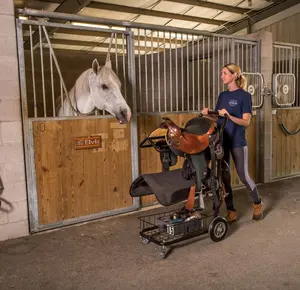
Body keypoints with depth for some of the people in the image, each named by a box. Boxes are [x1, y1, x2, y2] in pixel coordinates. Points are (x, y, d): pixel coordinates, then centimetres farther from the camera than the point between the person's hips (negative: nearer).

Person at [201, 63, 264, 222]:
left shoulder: (244, 96, -7)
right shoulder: (222, 95, 12)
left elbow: (246, 122, -13)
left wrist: (229, 116, -27)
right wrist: (208, 113, -5)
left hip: (237, 142, -6)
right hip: (221, 141, 6)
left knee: (243, 176, 1)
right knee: (223, 176, 6)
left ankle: (258, 204, 27)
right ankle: (231, 211, 18)